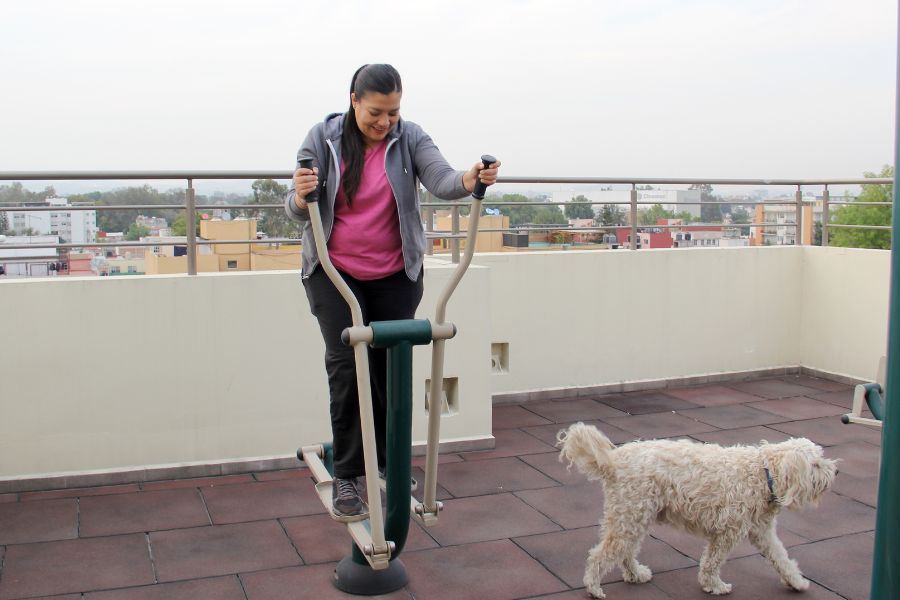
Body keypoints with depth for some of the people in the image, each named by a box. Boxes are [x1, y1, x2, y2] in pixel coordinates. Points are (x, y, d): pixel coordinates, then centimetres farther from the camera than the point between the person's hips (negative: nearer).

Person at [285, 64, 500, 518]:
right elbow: (299, 213, -8)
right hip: (334, 272, -1)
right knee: (346, 365, -9)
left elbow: (441, 181, -24)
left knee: (391, 369, 6)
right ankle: (346, 475, 1)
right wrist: (300, 197, -33)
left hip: (395, 275, 1)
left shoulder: (410, 138, -7)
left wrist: (469, 181, -47)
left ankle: (389, 466, 23)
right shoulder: (322, 139, -7)